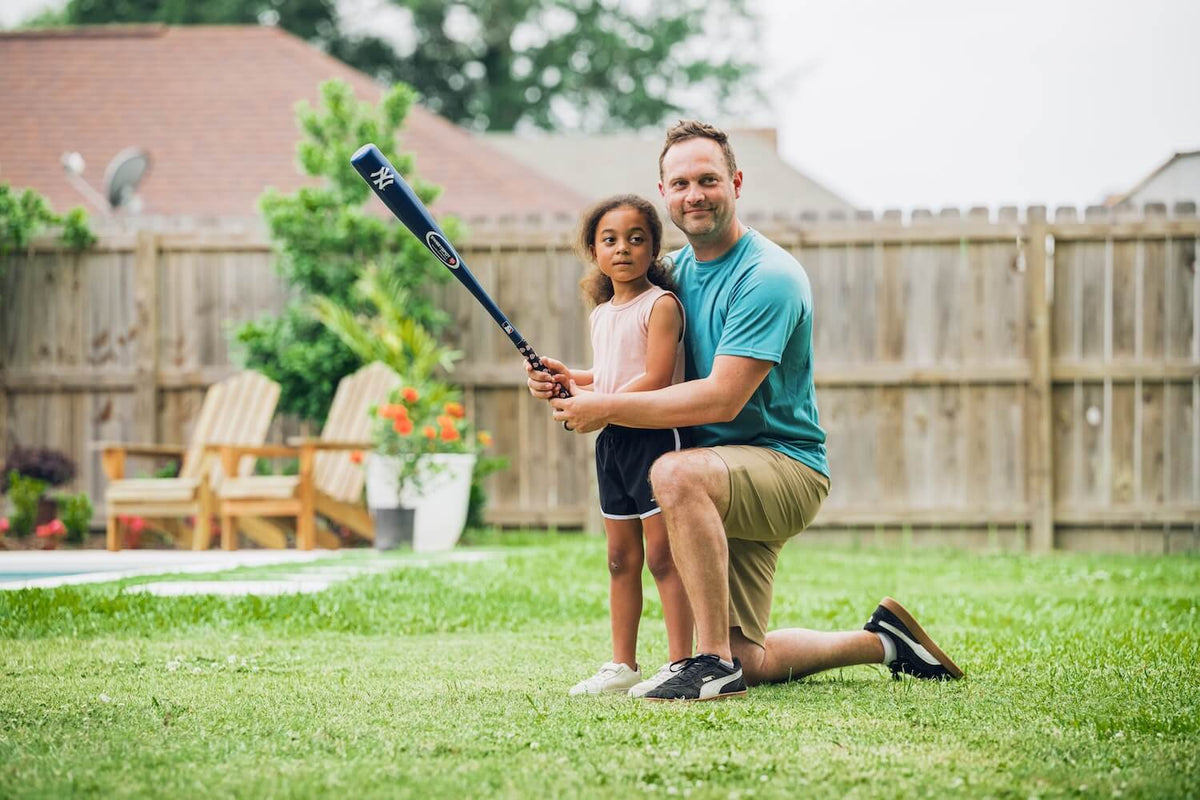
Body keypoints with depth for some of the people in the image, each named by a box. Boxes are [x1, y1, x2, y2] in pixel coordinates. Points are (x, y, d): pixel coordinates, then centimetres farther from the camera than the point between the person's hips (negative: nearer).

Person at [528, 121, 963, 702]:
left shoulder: (769, 277, -17)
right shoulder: (677, 270, 9)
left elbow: (721, 398, -25)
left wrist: (606, 408, -23)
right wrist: (573, 384, -1)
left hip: (786, 466, -8)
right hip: (725, 477, 8)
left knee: (677, 474, -39)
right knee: (750, 664, 5)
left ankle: (714, 661, -32)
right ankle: (881, 641, 28)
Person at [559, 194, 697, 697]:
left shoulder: (661, 305, -11)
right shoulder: (601, 314, 15)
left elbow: (654, 381, -19)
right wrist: (566, 377, 5)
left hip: (654, 435, -8)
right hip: (611, 442, 8)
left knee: (662, 553, -8)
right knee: (621, 557, 11)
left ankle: (680, 663, -6)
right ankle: (622, 665, 16)